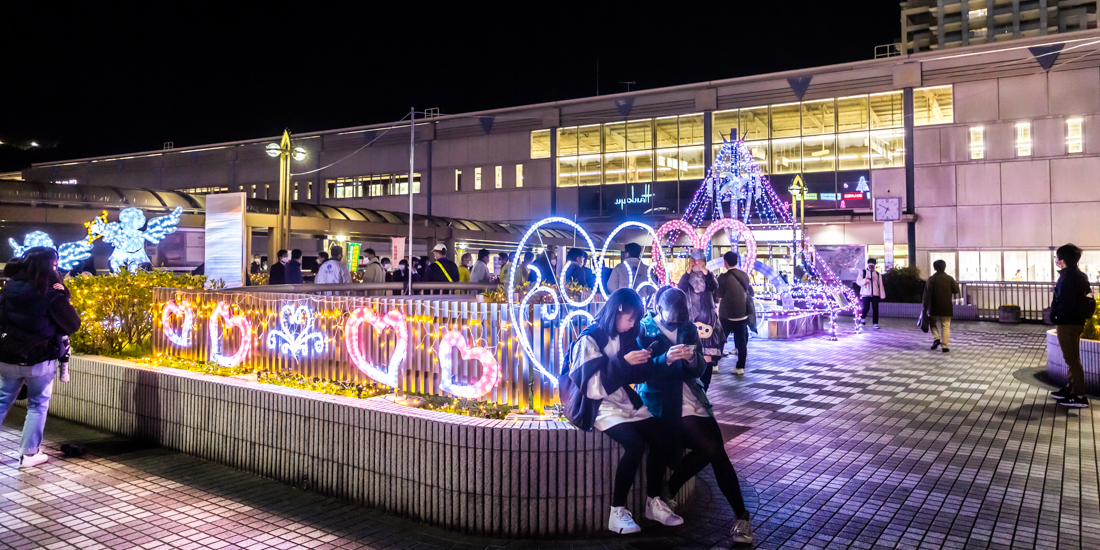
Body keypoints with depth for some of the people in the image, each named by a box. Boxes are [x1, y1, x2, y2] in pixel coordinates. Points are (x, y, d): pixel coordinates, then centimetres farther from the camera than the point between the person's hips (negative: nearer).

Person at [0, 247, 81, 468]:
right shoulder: (52, 294, -16)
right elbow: (73, 325, -10)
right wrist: (62, 298, -3)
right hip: (39, 359, -4)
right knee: (38, 406, 9)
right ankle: (29, 453, 11)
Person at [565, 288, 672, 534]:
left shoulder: (626, 336, 11)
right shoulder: (590, 339, -10)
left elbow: (638, 375, 14)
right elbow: (593, 385, -19)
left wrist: (645, 361, -6)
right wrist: (623, 362, -24)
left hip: (627, 402, 7)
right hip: (601, 406, -7)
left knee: (661, 441, -13)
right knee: (635, 444, -28)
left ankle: (654, 501, 6)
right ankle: (617, 512, -16)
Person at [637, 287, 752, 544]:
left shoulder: (688, 327, 8)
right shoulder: (644, 330, -6)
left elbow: (700, 370, 7)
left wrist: (693, 360, -15)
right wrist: (666, 359, -29)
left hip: (692, 399, 5)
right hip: (663, 403, -5)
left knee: (718, 452, -8)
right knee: (709, 449, -19)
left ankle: (741, 516, 5)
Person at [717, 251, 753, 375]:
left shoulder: (723, 277, -14)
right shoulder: (744, 275, 1)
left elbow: (719, 294, -6)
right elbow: (748, 291, 11)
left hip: (726, 314, -3)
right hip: (742, 313, 3)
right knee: (741, 340, 7)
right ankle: (740, 367, 8)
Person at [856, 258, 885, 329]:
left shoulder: (877, 274, 16)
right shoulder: (863, 272, 8)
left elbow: (880, 284, 14)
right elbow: (858, 281, 0)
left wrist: (882, 295, 7)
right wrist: (865, 280, -21)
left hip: (875, 294, 3)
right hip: (866, 294, -3)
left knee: (875, 309, -1)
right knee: (866, 308, -12)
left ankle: (875, 323, 5)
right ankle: (862, 318, 14)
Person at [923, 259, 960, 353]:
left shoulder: (931, 279, -7)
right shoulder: (950, 278, -2)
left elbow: (927, 294, -9)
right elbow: (956, 291, 7)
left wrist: (925, 308, -6)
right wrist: (956, 284, 27)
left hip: (934, 307, -1)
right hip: (947, 307, 1)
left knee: (933, 323, 19)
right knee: (945, 326, 6)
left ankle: (936, 338, -3)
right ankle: (945, 346, 2)